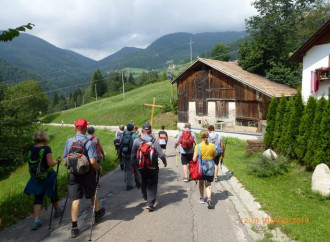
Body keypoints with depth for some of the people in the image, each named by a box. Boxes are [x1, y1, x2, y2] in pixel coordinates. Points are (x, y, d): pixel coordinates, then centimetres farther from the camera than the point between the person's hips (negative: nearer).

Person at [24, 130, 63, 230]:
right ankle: (58, 211, 40)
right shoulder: (46, 149, -19)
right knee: (53, 194, 19)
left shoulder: (31, 149, -3)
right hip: (48, 176, -4)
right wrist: (57, 161, -5)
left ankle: (36, 220, 5)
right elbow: (50, 163, -22)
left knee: (38, 198, 11)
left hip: (36, 177, 4)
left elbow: (30, 164, 6)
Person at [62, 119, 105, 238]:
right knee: (92, 195, 21)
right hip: (87, 174, -2)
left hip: (73, 174, 2)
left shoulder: (69, 141, -3)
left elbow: (65, 158, 4)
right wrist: (98, 168, -3)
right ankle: (97, 214, 44)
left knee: (75, 200, 5)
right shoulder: (89, 142, -16)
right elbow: (93, 161, -22)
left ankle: (74, 227, 3)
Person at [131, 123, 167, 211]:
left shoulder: (136, 141, -9)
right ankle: (150, 203, -2)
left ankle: (146, 197, 44)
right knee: (152, 185, 6)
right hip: (153, 167, -2)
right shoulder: (154, 141, -13)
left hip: (141, 167, 3)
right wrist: (165, 162, 9)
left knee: (144, 183, 24)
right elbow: (161, 154, -11)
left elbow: (133, 156, -7)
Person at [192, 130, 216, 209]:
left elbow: (194, 159, -13)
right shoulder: (212, 146, -5)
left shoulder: (198, 146, -13)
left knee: (201, 183, 21)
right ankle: (209, 199, -10)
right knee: (208, 184, 11)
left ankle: (202, 198, 34)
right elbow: (214, 157, 6)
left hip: (201, 166, -1)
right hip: (210, 166, 1)